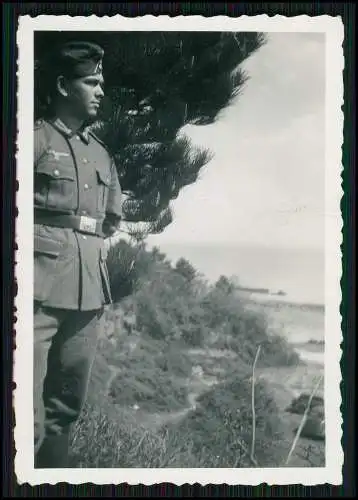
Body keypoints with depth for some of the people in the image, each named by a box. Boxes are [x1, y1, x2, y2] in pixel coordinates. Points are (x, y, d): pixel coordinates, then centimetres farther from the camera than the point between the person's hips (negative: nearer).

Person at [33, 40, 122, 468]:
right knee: (29, 413, -8)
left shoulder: (100, 153, 19)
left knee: (66, 407, 14)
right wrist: (46, 239, -7)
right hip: (41, 286, -6)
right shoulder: (35, 138, -1)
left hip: (90, 290, 7)